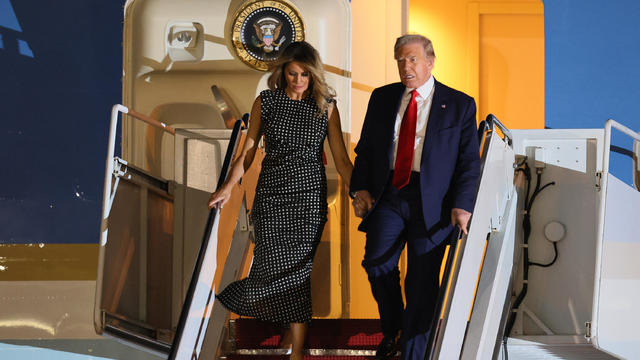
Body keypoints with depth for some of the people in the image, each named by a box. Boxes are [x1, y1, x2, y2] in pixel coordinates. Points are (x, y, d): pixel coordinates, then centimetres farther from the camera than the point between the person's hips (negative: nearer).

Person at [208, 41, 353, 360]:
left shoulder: (326, 106, 2)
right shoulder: (266, 102, 4)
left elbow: (341, 159, 2)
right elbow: (248, 151, 6)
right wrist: (228, 186, -7)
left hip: (309, 194, -1)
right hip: (271, 191, 1)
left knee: (298, 267, -5)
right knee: (273, 264, -6)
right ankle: (292, 327, 20)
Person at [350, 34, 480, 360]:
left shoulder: (459, 105, 4)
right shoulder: (382, 98, 13)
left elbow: (469, 160, 2)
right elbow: (365, 148, 16)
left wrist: (461, 204, -9)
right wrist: (361, 187, 1)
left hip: (431, 202, -2)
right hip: (387, 195, 2)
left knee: (422, 283, -2)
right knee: (377, 262, -14)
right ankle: (391, 329, 11)